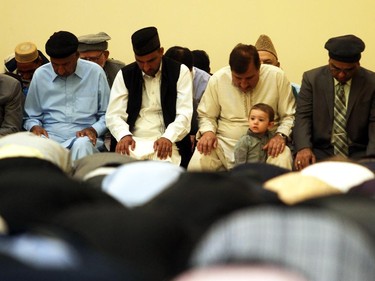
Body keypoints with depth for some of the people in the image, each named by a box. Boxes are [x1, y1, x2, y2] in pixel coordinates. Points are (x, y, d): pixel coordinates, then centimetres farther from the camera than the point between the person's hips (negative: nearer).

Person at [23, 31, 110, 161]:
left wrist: (94, 130, -8)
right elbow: (31, 116, 18)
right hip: (50, 137, 1)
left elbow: (107, 115, 11)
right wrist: (34, 127, -4)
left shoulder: (95, 72, 6)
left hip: (84, 137, 0)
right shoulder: (40, 75, 10)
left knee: (82, 145, -38)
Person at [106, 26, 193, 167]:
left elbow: (184, 114, -3)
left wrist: (167, 138, -22)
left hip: (167, 142, -1)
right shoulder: (125, 75, 11)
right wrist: (124, 135, -17)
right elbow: (114, 115, 5)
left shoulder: (180, 72, 5)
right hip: (133, 141, 1)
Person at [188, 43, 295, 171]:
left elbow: (289, 116, 5)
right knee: (196, 165, -27)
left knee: (282, 163, -35)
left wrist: (280, 135, -14)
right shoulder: (217, 79, 1)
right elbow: (206, 115, 13)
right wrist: (208, 131, -8)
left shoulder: (277, 77, -2)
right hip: (225, 144, 2)